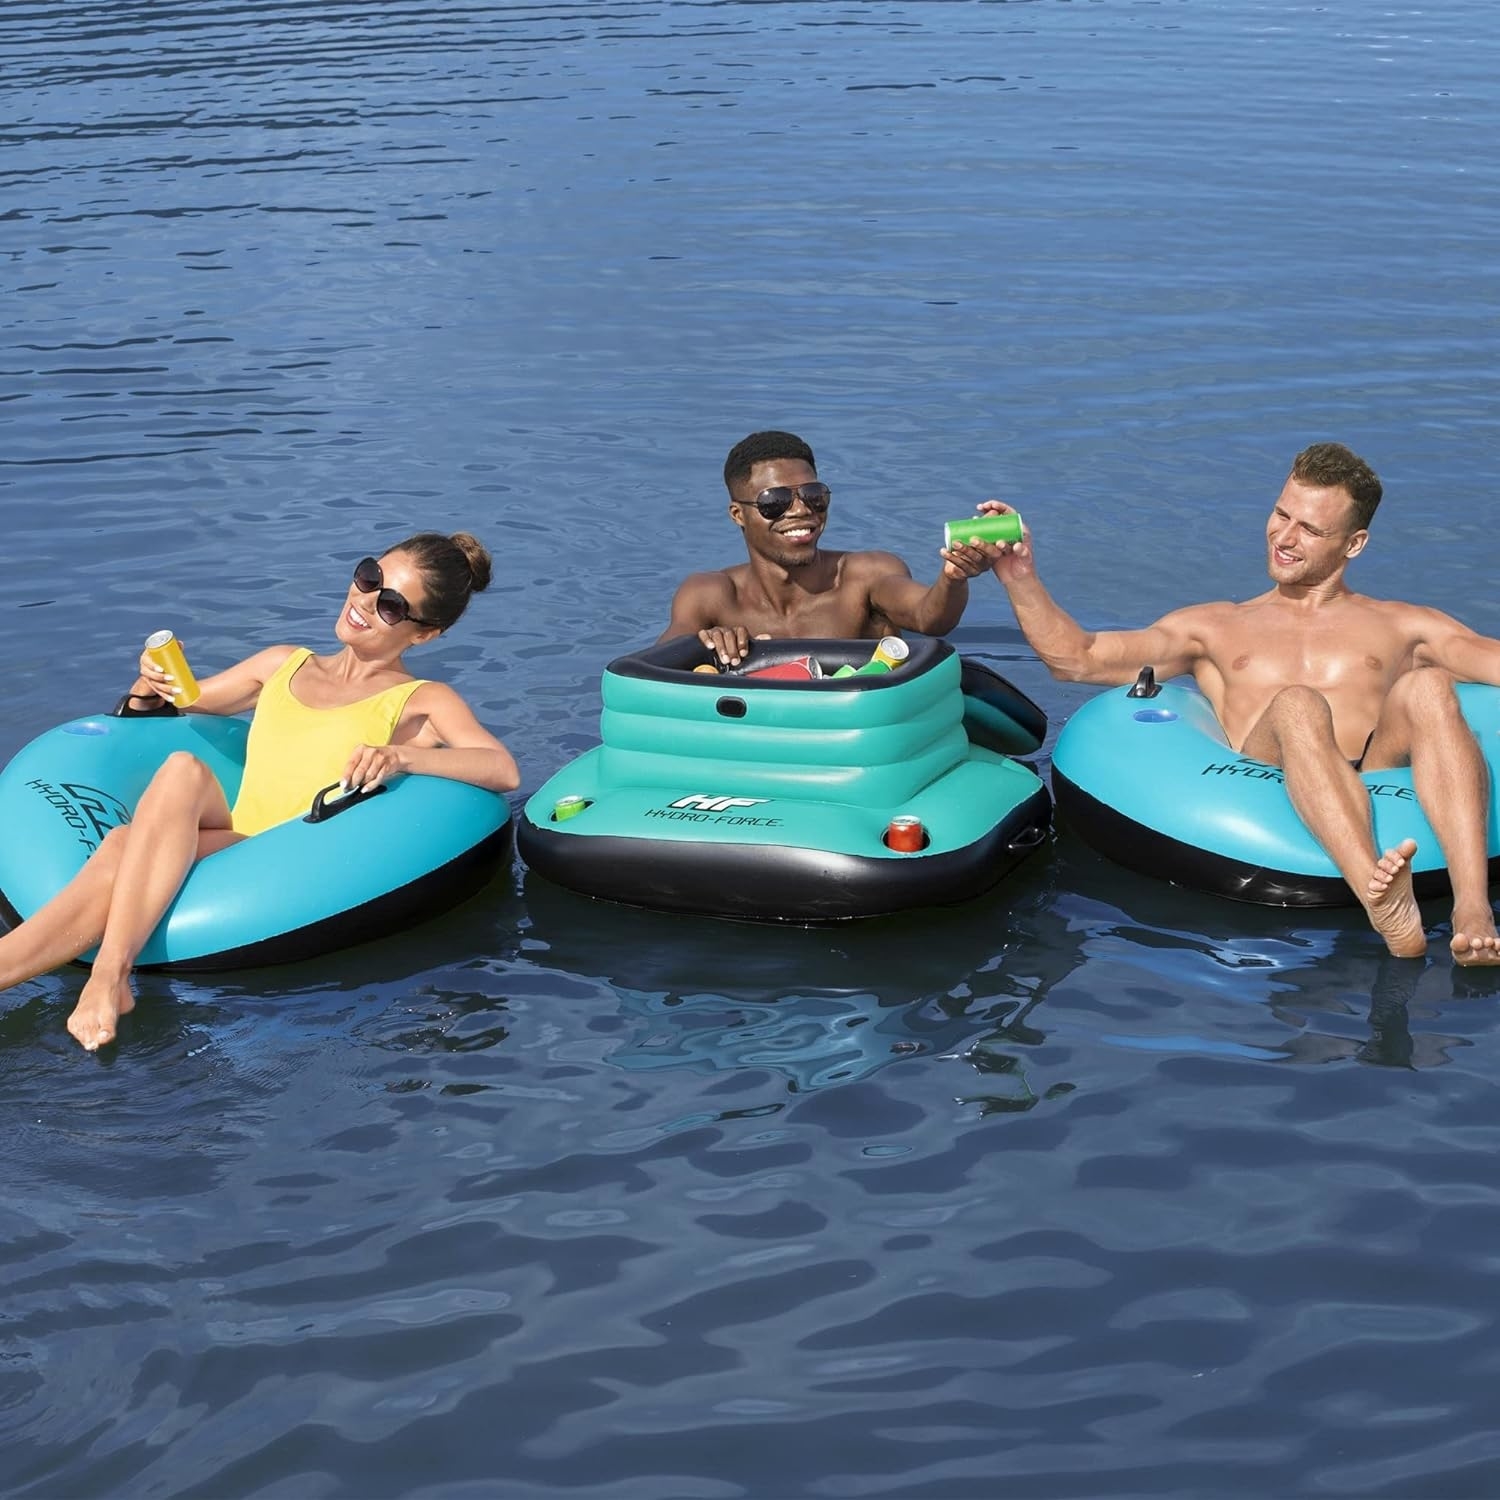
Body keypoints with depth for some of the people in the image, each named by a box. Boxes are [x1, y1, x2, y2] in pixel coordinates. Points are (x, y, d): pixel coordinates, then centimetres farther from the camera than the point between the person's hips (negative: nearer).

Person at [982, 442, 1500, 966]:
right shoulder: (1215, 628, 31)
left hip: (1382, 789, 1)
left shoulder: (1402, 626, 30)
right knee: (1296, 706, -32)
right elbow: (1076, 658, 21)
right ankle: (1386, 908, -58)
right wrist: (1021, 578, 8)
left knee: (1426, 687, -27)